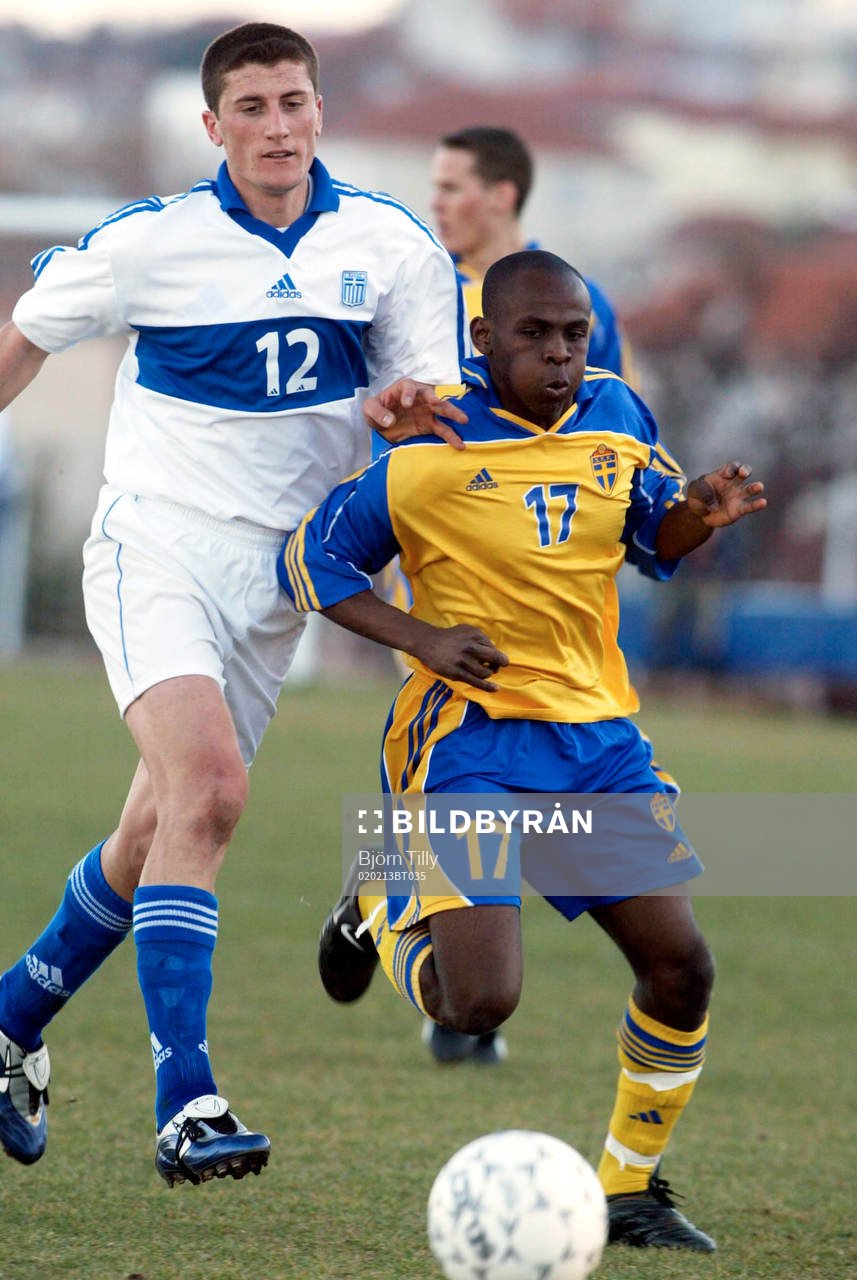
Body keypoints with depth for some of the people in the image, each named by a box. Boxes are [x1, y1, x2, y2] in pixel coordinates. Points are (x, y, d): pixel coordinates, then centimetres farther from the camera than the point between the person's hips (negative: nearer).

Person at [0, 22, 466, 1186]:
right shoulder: (149, 241, -6)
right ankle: (184, 1103, -31)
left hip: (280, 571, 4)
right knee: (206, 785, -25)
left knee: (165, 829, 8)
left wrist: (401, 407, -17)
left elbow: (433, 404, 5)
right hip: (156, 547, -4)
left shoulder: (393, 246, 1)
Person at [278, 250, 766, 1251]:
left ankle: (631, 1190, 19)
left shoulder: (616, 417, 4)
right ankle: (381, 907, 19)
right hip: (471, 735, -5)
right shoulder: (425, 448, -11)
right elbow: (310, 560, -3)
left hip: (597, 733, 5)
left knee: (680, 968, -1)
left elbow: (653, 538, 20)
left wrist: (700, 516, -3)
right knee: (478, 1002, -17)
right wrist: (421, 639, -16)